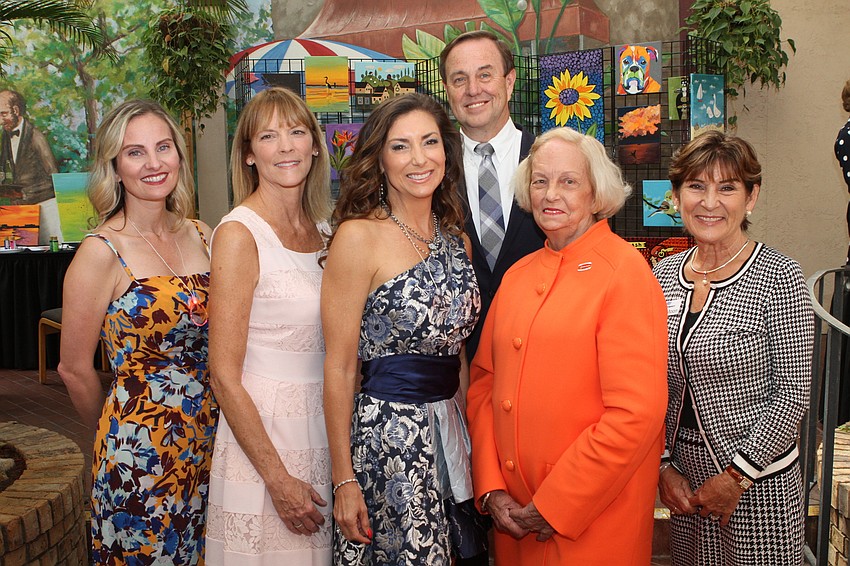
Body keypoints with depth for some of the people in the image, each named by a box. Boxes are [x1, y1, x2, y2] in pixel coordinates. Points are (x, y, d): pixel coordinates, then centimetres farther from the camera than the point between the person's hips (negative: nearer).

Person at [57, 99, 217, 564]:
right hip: (140, 450, -5)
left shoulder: (200, 235, 4)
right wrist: (116, 433, 7)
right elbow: (74, 369, -6)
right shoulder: (102, 252, -13)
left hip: (208, 437, 5)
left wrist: (206, 427, 11)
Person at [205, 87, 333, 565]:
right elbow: (226, 376, -15)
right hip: (260, 429, -6)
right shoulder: (239, 234, -12)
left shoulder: (325, 229, 6)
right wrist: (277, 478, -16)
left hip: (327, 427, 6)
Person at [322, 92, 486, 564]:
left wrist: (468, 431, 10)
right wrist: (343, 480, -12)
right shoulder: (359, 236, -13)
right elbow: (339, 368, -12)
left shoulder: (456, 238, 6)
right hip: (389, 434, -6)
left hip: (451, 428, 6)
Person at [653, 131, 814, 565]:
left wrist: (737, 475, -13)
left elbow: (792, 395, -12)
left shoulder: (780, 278, -12)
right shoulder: (663, 276, 1)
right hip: (685, 476, 4)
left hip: (758, 480, -4)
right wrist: (663, 465, -2)